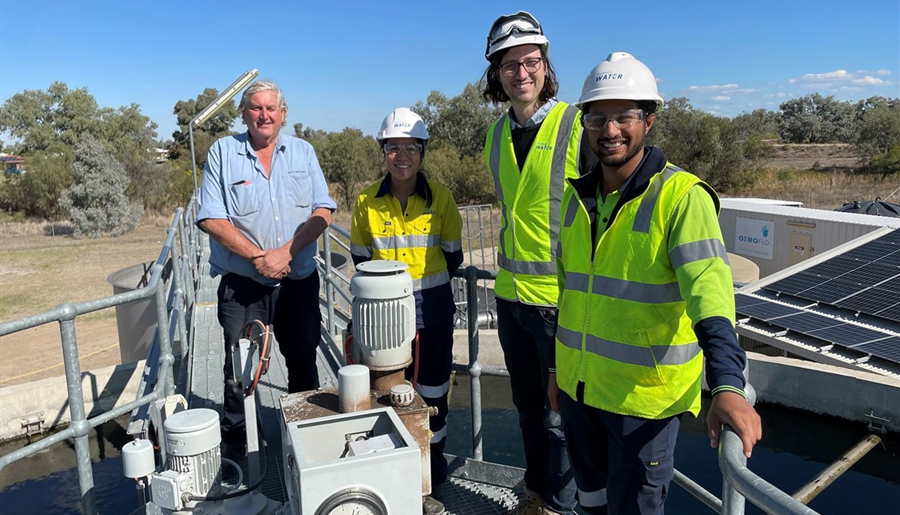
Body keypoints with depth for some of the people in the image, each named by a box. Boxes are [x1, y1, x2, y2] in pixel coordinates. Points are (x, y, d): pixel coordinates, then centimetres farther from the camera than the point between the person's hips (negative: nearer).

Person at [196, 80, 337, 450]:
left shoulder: (303, 152, 7)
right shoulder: (222, 153, 0)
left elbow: (322, 211, -1)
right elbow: (211, 219, -7)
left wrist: (287, 252, -14)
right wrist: (258, 257, -15)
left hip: (299, 281, 2)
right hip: (242, 284, -2)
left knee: (304, 361, 14)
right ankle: (235, 442, 25)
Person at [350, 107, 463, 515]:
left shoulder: (440, 198, -5)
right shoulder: (367, 201, -3)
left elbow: (453, 257, 5)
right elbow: (361, 256, 10)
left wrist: (425, 281, 9)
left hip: (433, 313, 0)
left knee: (432, 395, 12)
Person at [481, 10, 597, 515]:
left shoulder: (577, 126, -11)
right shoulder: (498, 133, 8)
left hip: (562, 297, -6)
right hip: (511, 293, 7)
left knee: (559, 413, 7)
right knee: (528, 405, 19)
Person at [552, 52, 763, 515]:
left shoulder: (682, 195, -15)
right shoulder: (577, 195, 4)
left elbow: (709, 290, -27)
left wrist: (727, 385, -40)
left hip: (644, 394, -6)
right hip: (578, 385, 6)